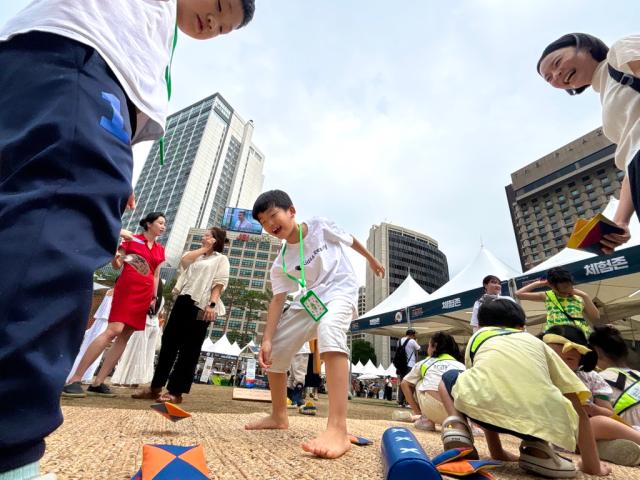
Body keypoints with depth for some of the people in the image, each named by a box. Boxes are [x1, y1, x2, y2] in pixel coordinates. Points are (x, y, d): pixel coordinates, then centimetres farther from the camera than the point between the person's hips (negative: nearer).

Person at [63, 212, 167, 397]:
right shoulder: (131, 239, 2)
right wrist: (115, 254, -19)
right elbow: (117, 266, 2)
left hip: (144, 295, 5)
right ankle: (74, 380, -10)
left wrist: (154, 297, 12)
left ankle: (97, 383, 9)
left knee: (125, 336, 2)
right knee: (114, 330, -18)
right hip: (126, 289, -5)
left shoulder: (160, 250, 14)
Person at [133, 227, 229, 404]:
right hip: (184, 301, 7)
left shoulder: (221, 259, 5)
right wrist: (203, 249, 10)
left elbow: (219, 283, -7)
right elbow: (184, 260, 5)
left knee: (189, 349, -2)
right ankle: (155, 387, 16)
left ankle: (176, 392, 4)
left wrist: (212, 304, -19)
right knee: (169, 342, 6)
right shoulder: (198, 256, 26)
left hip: (200, 305, -7)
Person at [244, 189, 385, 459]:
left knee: (329, 327, -39)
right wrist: (267, 339, -15)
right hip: (311, 298, 6)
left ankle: (338, 429, -44)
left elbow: (350, 240, 8)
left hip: (341, 289, -5)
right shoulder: (281, 264, -2)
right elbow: (278, 299, -5)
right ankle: (278, 417, 26)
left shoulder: (320, 227, -9)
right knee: (275, 349, 5)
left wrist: (371, 259, 22)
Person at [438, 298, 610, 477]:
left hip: (482, 401, -1)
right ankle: (537, 448, 13)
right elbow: (578, 408, 32)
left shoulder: (476, 337, 33)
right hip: (540, 417, 2)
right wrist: (592, 465, 40)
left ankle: (456, 426, 5)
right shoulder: (537, 342, 34)